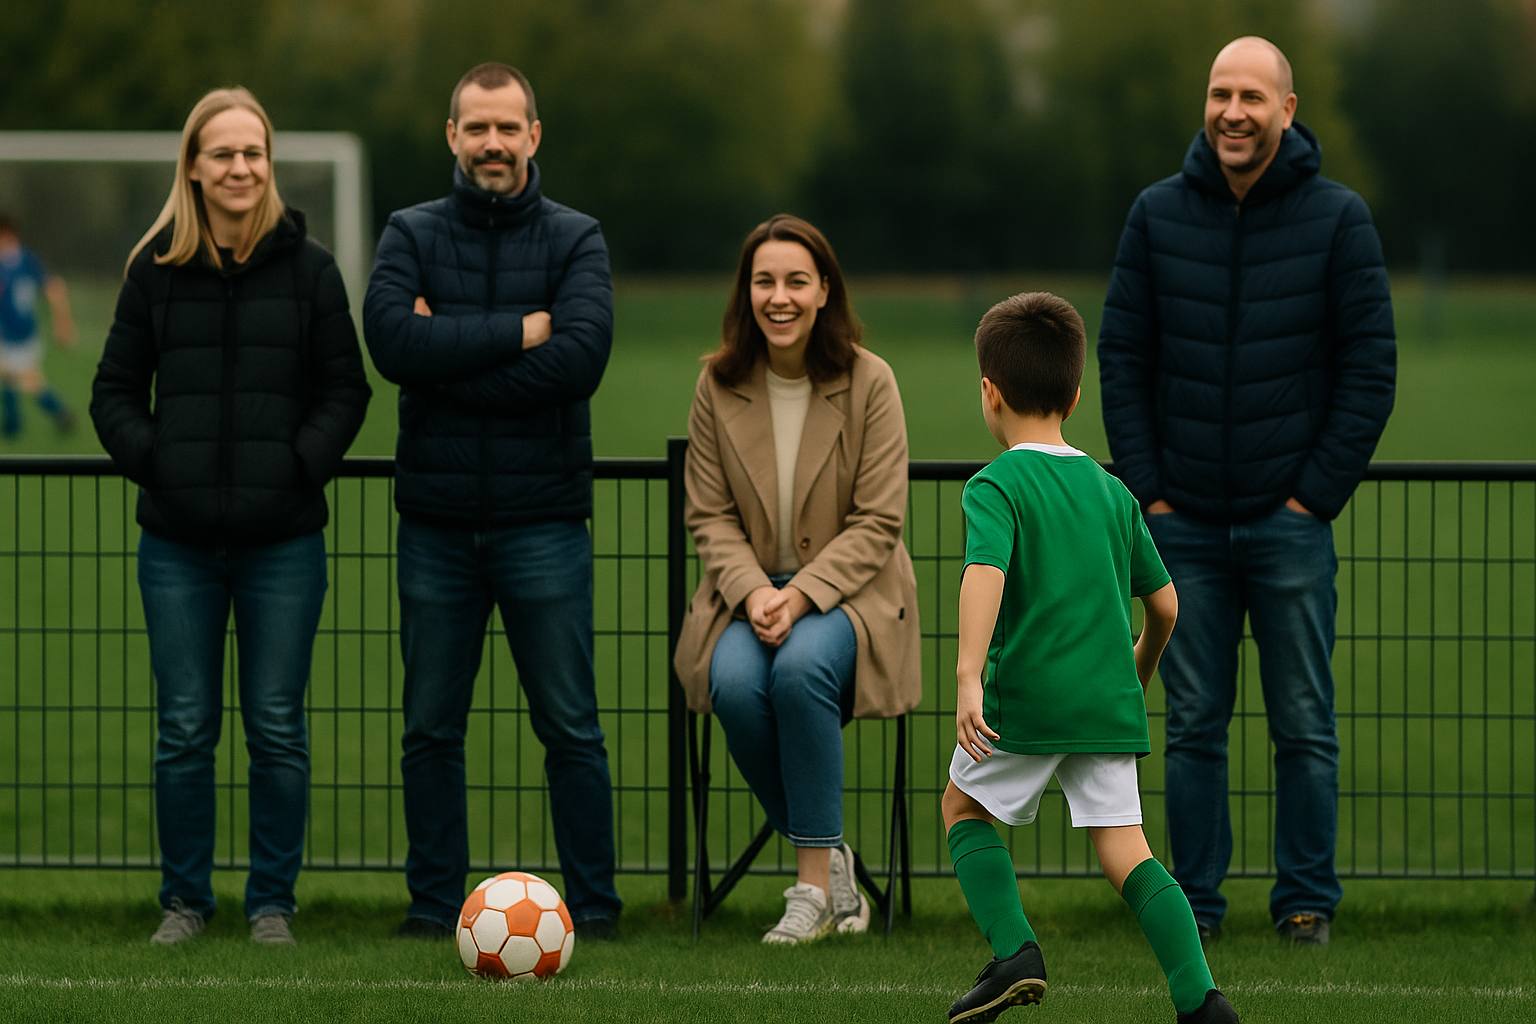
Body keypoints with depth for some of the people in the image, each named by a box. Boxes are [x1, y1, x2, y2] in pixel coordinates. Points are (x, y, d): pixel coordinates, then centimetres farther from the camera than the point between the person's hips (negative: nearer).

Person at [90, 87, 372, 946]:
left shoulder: (309, 267, 1)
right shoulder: (156, 268, 4)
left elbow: (346, 390, 3)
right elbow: (115, 390, 9)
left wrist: (301, 466, -9)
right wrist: (150, 459, -6)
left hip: (283, 537, -1)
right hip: (179, 538, 1)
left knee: (277, 728, 3)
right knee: (185, 729, 5)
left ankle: (273, 900, 14)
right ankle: (186, 898, 16)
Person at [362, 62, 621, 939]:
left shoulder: (575, 239, 2)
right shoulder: (413, 235, 6)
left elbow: (580, 360, -15)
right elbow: (393, 340, -13)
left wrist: (449, 355, -12)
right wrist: (516, 332, -15)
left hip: (542, 519, -2)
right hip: (437, 521, 2)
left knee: (570, 728, 0)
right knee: (431, 729, 6)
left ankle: (593, 903, 7)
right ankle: (434, 905, 14)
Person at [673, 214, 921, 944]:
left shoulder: (869, 382, -5)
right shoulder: (718, 385, 2)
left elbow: (877, 523, -7)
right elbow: (710, 515, 4)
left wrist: (802, 594, -19)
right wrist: (752, 591, -15)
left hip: (845, 590, -2)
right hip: (750, 591, 2)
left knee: (800, 666, -35)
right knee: (734, 682, -30)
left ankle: (814, 884, -24)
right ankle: (827, 857, -10)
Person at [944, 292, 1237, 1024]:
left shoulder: (996, 487, -5)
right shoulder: (1112, 492, 13)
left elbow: (984, 574, -24)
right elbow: (1164, 605, 17)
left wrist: (969, 676, -32)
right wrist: (1140, 669, 37)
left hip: (1025, 696, -4)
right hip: (1109, 703, 4)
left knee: (964, 805, 19)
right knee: (1125, 849, 4)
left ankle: (1014, 950, 3)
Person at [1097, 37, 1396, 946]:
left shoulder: (1337, 219, -4)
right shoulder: (1159, 216, 2)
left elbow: (1371, 367, -3)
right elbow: (1123, 360, 6)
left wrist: (1318, 495, -7)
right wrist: (1147, 492, -1)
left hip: (1290, 521, -2)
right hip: (1184, 523, 2)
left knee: (1305, 725, 3)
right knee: (1195, 725, 5)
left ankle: (1308, 901, 11)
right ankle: (1194, 901, 12)